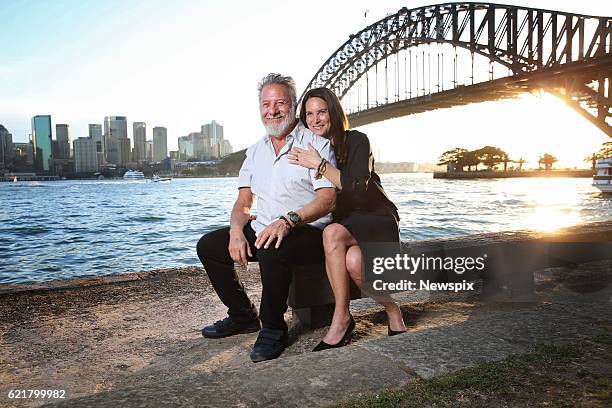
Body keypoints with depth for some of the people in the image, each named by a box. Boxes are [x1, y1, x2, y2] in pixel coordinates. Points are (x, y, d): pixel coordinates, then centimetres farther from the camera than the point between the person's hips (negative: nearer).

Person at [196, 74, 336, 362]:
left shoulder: (316, 144, -6)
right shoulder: (256, 150, 14)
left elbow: (328, 199, -17)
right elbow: (244, 201, 11)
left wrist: (287, 221, -32)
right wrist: (236, 231, -10)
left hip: (307, 232, -7)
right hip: (261, 230, 7)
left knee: (271, 250, -36)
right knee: (208, 246, 1)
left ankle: (273, 329, -12)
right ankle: (243, 316, 14)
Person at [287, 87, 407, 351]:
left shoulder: (356, 141, -8)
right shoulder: (308, 150, 6)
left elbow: (357, 188, -23)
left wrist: (319, 164, -27)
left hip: (376, 218, -3)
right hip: (344, 223, 4)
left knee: (333, 233, -35)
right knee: (353, 261, -33)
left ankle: (341, 318, -21)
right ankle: (392, 310, -9)